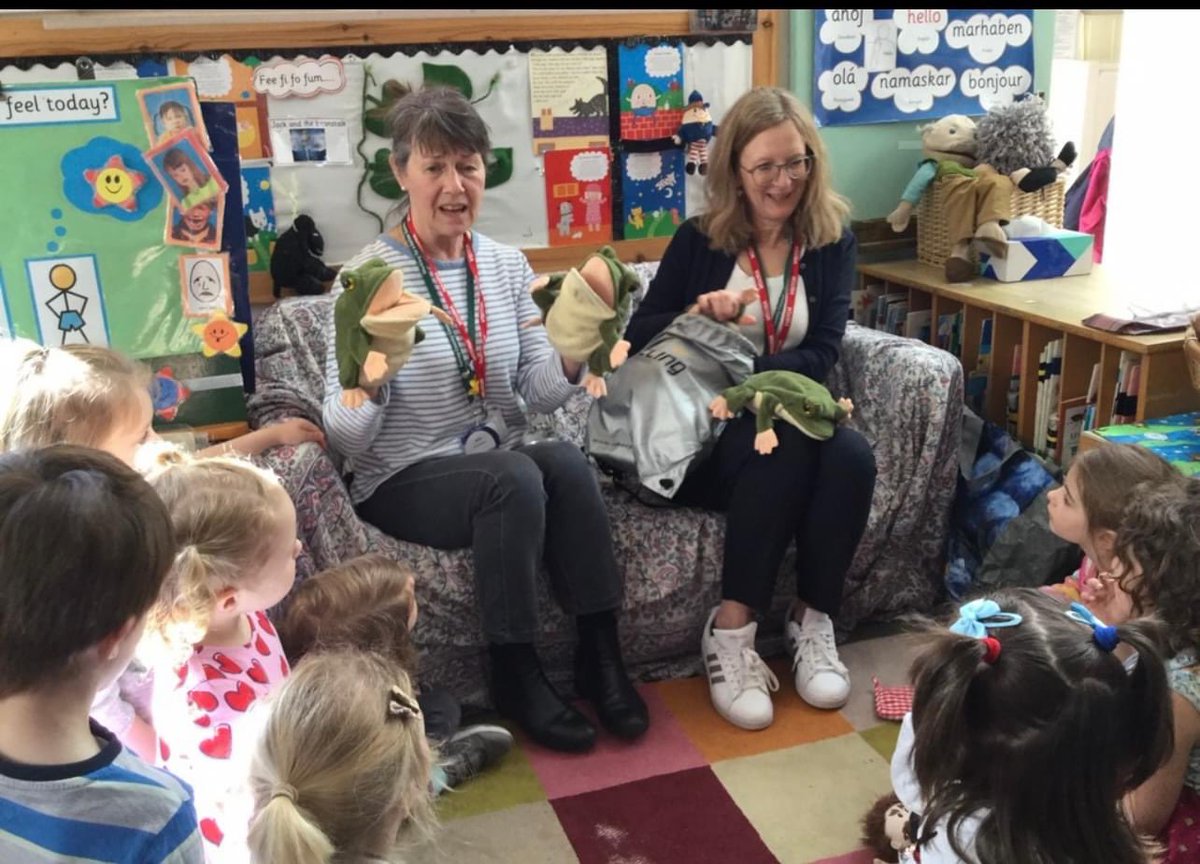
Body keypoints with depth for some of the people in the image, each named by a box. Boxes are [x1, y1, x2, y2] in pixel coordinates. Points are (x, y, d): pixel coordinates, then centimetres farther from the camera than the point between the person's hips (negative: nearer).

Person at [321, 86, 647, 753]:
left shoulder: (507, 264, 5)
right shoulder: (370, 275, -10)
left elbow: (540, 394, 4)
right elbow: (347, 439, -14)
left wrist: (570, 360, -17)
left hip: (505, 468, 4)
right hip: (406, 482, -4)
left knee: (567, 461, -28)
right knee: (515, 476, -32)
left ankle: (601, 653, -14)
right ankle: (515, 673, -15)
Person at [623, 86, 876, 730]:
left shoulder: (832, 242, 8)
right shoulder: (698, 241, 4)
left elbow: (820, 355, -3)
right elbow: (637, 340, 3)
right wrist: (695, 318, -16)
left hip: (789, 412, 2)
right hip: (701, 430, -2)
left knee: (852, 457, -31)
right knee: (783, 449, -35)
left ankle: (813, 621, -14)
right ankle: (730, 634, -26)